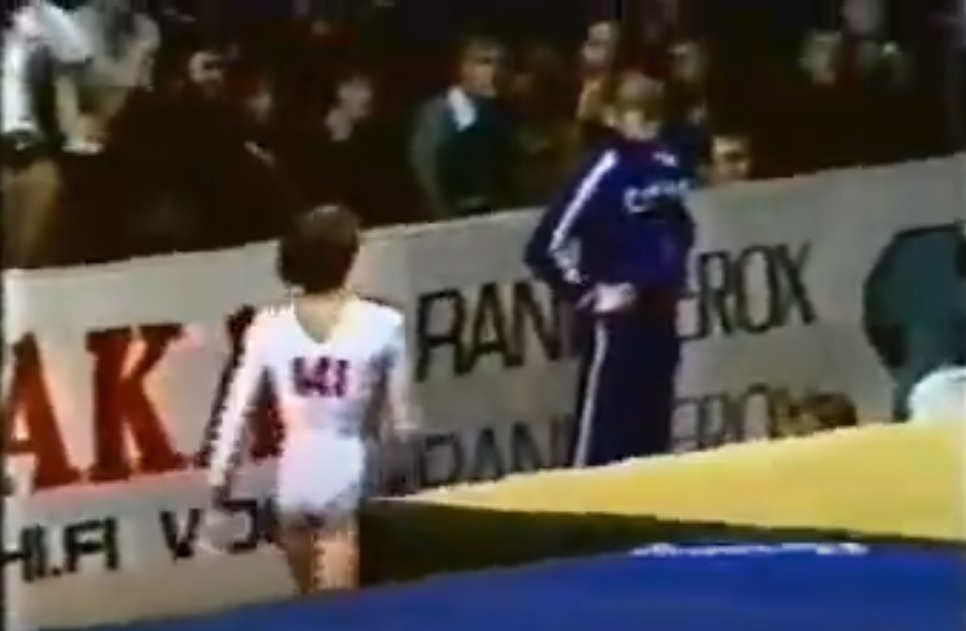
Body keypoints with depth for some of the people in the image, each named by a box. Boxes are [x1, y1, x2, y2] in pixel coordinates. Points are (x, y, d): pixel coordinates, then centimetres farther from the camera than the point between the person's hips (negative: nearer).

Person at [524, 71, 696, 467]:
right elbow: (546, 247, -19)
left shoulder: (668, 166, 6)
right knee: (603, 436, -7)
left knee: (653, 432, 11)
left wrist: (674, 278, 14)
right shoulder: (605, 173, -15)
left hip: (659, 316, 7)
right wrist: (588, 294, -15)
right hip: (616, 322, -7)